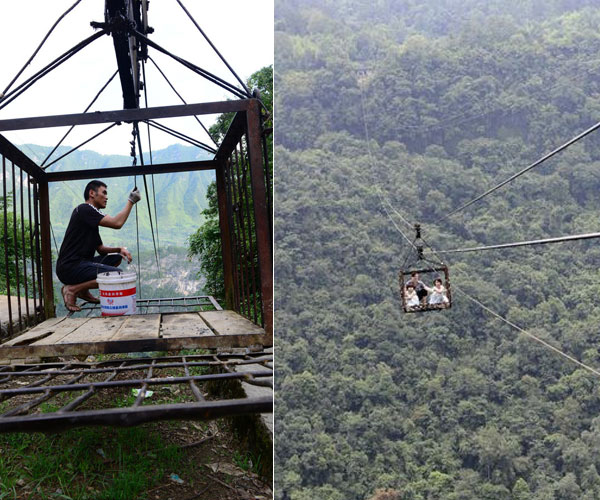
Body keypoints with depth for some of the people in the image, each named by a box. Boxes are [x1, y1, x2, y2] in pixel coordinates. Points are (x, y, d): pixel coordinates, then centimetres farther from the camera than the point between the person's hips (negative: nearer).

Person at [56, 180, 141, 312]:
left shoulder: (92, 221, 22)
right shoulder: (84, 209, -9)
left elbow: (100, 249, 21)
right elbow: (117, 223, -17)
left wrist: (120, 249, 4)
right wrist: (131, 201, -7)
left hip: (80, 264, 10)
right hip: (69, 267, -10)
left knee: (116, 258, 15)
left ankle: (83, 291, 9)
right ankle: (72, 290, -10)